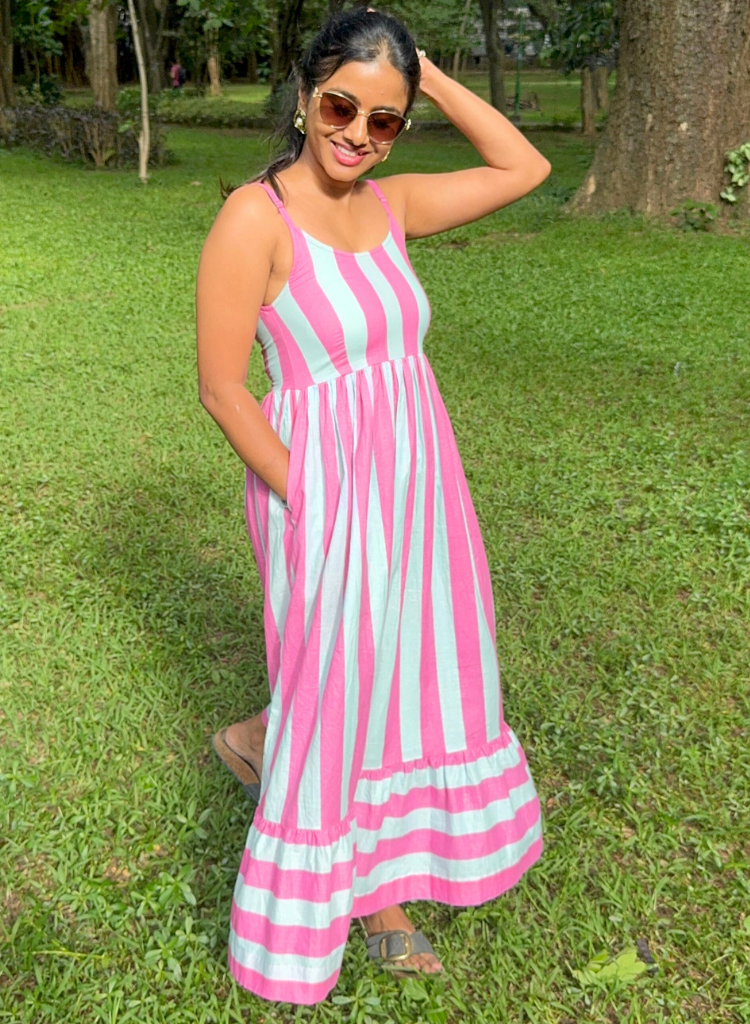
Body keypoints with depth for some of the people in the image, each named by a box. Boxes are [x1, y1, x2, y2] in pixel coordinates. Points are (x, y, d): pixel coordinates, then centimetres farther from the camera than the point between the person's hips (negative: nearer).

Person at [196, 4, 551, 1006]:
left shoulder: (391, 204, 4)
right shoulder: (255, 216, -14)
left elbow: (526, 169, 12)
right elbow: (220, 383, -14)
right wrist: (301, 496, -13)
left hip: (416, 482, 7)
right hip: (326, 494, -7)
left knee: (412, 680, 18)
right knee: (340, 692, 9)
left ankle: (384, 887, 41)